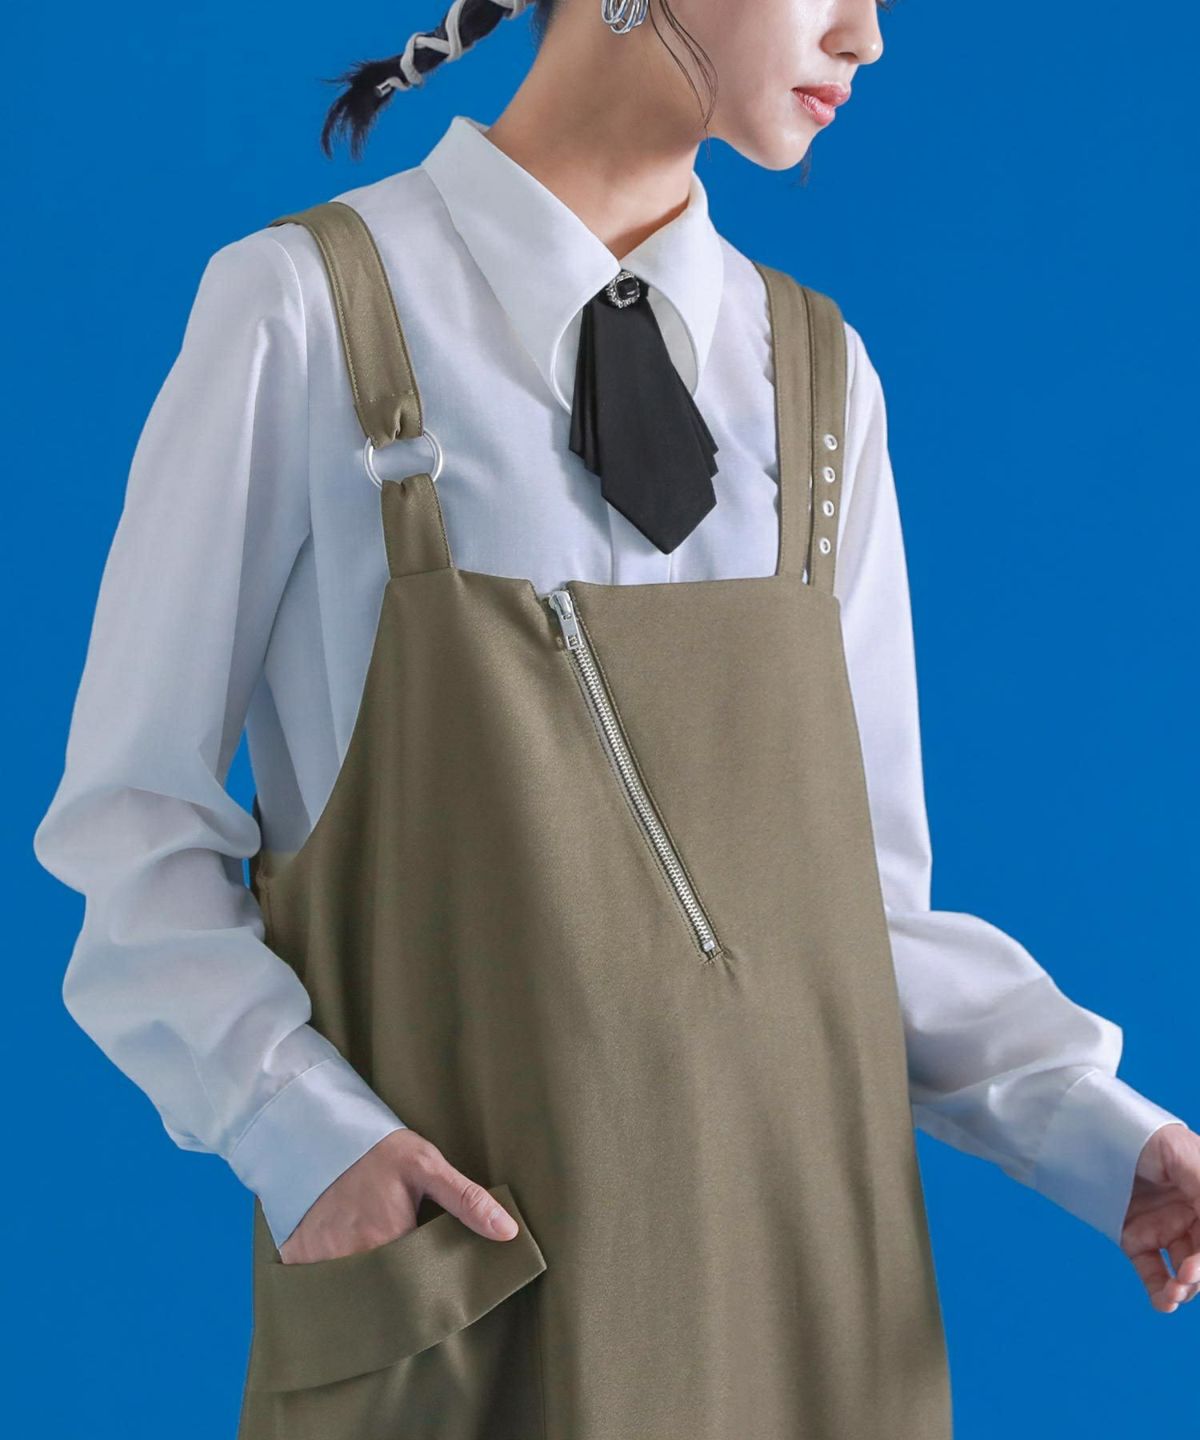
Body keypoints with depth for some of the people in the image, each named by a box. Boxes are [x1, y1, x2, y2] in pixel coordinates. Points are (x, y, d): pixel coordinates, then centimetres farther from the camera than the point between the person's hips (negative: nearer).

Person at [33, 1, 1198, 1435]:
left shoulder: (819, 370, 7)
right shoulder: (305, 310, -6)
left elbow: (860, 882, 8)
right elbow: (134, 827, -3)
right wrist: (301, 1137, -17)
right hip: (453, 1269, -4)